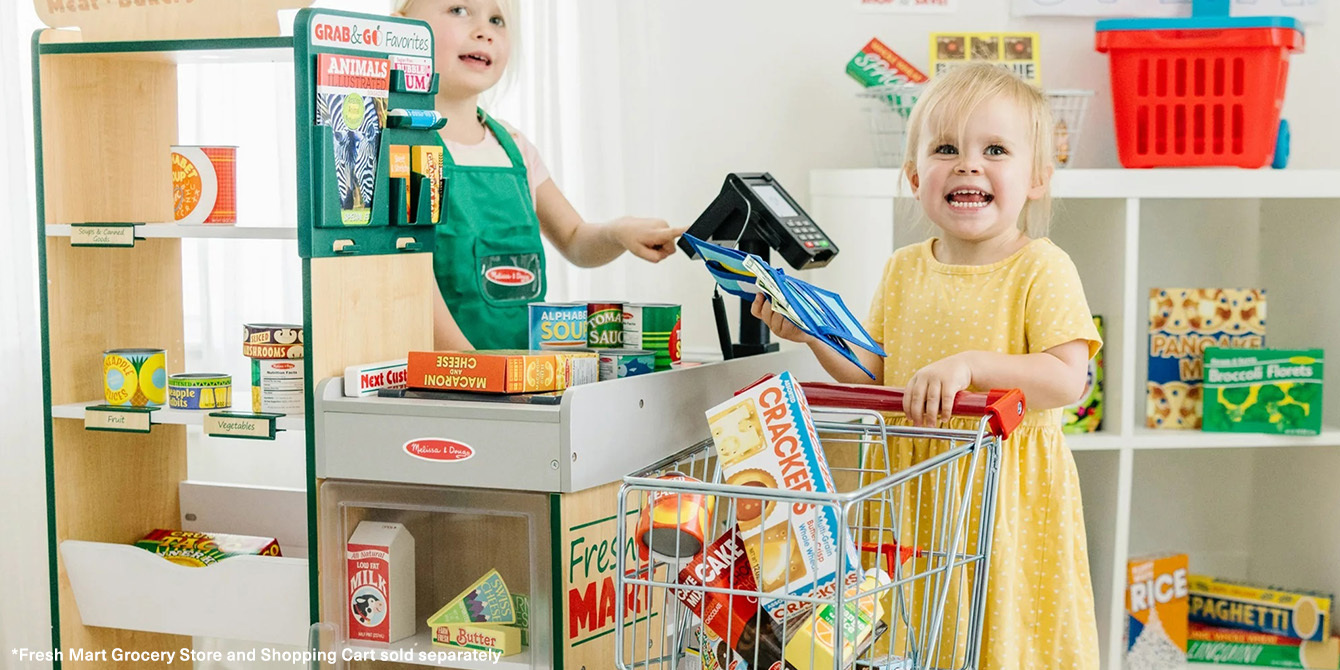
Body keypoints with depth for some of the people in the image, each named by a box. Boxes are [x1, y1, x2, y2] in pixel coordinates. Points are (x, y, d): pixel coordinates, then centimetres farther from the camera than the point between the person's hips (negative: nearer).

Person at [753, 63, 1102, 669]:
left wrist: (968, 364, -28)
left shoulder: (1040, 269, -9)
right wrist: (818, 335, -5)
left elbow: (1067, 378, -19)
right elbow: (875, 378, 10)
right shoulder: (903, 271, 6)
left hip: (1005, 495, -4)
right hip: (911, 492, 4)